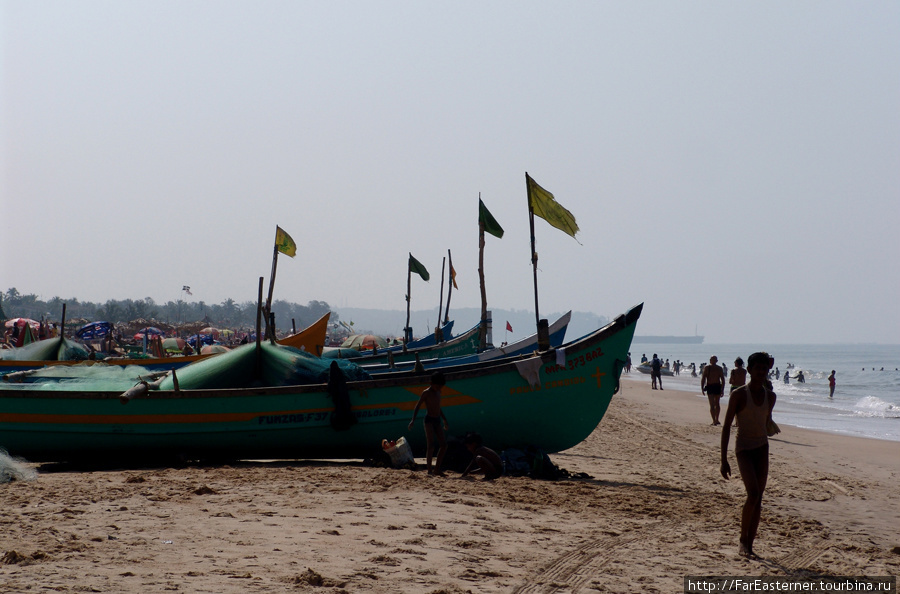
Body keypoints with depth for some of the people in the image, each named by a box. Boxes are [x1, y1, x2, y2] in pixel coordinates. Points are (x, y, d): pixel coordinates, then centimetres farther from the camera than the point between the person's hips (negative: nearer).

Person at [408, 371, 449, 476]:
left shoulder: (438, 392, 15)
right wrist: (413, 420, -18)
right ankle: (429, 470, -12)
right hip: (429, 420, -8)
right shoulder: (426, 392, -7)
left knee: (443, 445, 3)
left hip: (437, 420, 8)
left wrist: (445, 420, 33)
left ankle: (437, 469, 9)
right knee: (430, 446, -14)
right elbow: (418, 406, -8)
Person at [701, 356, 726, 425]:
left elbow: (703, 378, -8)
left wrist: (702, 388, -4)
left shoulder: (706, 367, -3)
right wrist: (722, 389, 7)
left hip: (710, 387, -3)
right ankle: (716, 419, 24)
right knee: (717, 404, 19)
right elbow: (723, 380, 2)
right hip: (718, 386, 3)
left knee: (712, 405, 0)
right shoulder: (719, 368, 4)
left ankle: (714, 421, -7)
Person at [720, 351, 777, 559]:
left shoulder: (770, 396, 5)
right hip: (743, 447, -5)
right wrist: (724, 460, -13)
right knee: (753, 494, -20)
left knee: (758, 498, 3)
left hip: (762, 447, 5)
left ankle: (749, 546, 9)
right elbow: (726, 426, -9)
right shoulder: (739, 395, -11)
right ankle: (743, 541, -5)